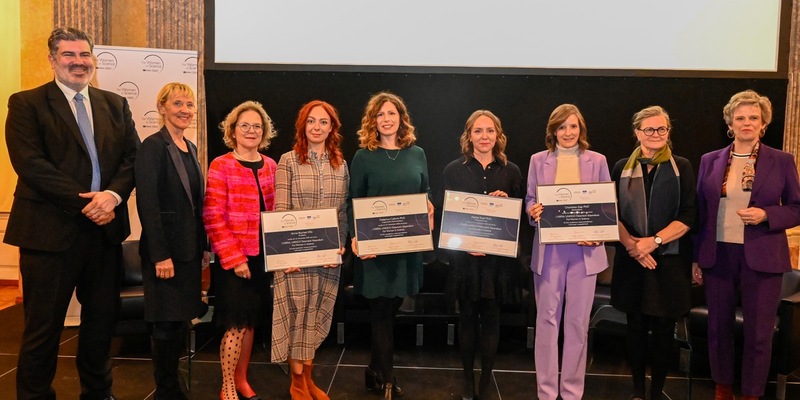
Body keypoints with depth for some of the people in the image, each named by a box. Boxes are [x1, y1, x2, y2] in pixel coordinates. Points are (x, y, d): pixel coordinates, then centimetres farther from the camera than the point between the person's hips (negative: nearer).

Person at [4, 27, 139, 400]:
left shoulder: (115, 105, 12)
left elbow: (133, 156, 5)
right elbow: (30, 163, -12)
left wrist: (113, 194, -14)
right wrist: (84, 201, -18)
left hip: (105, 229, 5)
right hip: (51, 230, -4)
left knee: (102, 321, 15)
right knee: (43, 327, 6)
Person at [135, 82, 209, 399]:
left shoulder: (190, 148, 13)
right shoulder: (153, 146, -11)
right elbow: (147, 204, -17)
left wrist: (204, 246, 12)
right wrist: (160, 255, -20)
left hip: (189, 249, 8)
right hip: (165, 249, -8)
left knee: (181, 319, 14)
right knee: (166, 323, 2)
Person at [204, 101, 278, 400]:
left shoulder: (270, 166, 8)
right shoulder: (220, 166, -7)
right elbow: (213, 217, -12)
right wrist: (234, 258, -16)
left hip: (262, 256, 5)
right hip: (234, 259, -5)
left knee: (251, 321, 14)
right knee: (236, 324, 0)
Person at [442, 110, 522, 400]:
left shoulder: (511, 171, 5)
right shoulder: (454, 170, 2)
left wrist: (506, 202, -13)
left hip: (498, 257, 1)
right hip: (464, 256, -1)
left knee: (490, 319, 5)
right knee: (467, 317, 8)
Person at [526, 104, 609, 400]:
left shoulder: (597, 161, 7)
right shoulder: (539, 160, 7)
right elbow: (530, 200, 7)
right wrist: (533, 211, -16)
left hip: (584, 249, 0)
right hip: (549, 249, 0)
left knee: (578, 322, 7)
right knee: (547, 320, 3)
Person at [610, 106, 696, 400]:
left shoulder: (681, 167, 3)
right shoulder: (622, 168, 7)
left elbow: (688, 215, -4)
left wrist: (655, 240, -15)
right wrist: (630, 243, -12)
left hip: (670, 259, -1)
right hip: (631, 259, 1)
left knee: (663, 327, 5)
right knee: (636, 325, 8)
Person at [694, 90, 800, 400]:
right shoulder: (710, 161, 5)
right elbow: (700, 212, 7)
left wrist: (765, 215, -17)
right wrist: (696, 258, 6)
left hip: (762, 258, -1)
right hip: (717, 255, 2)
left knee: (758, 333, 6)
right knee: (719, 328, 12)